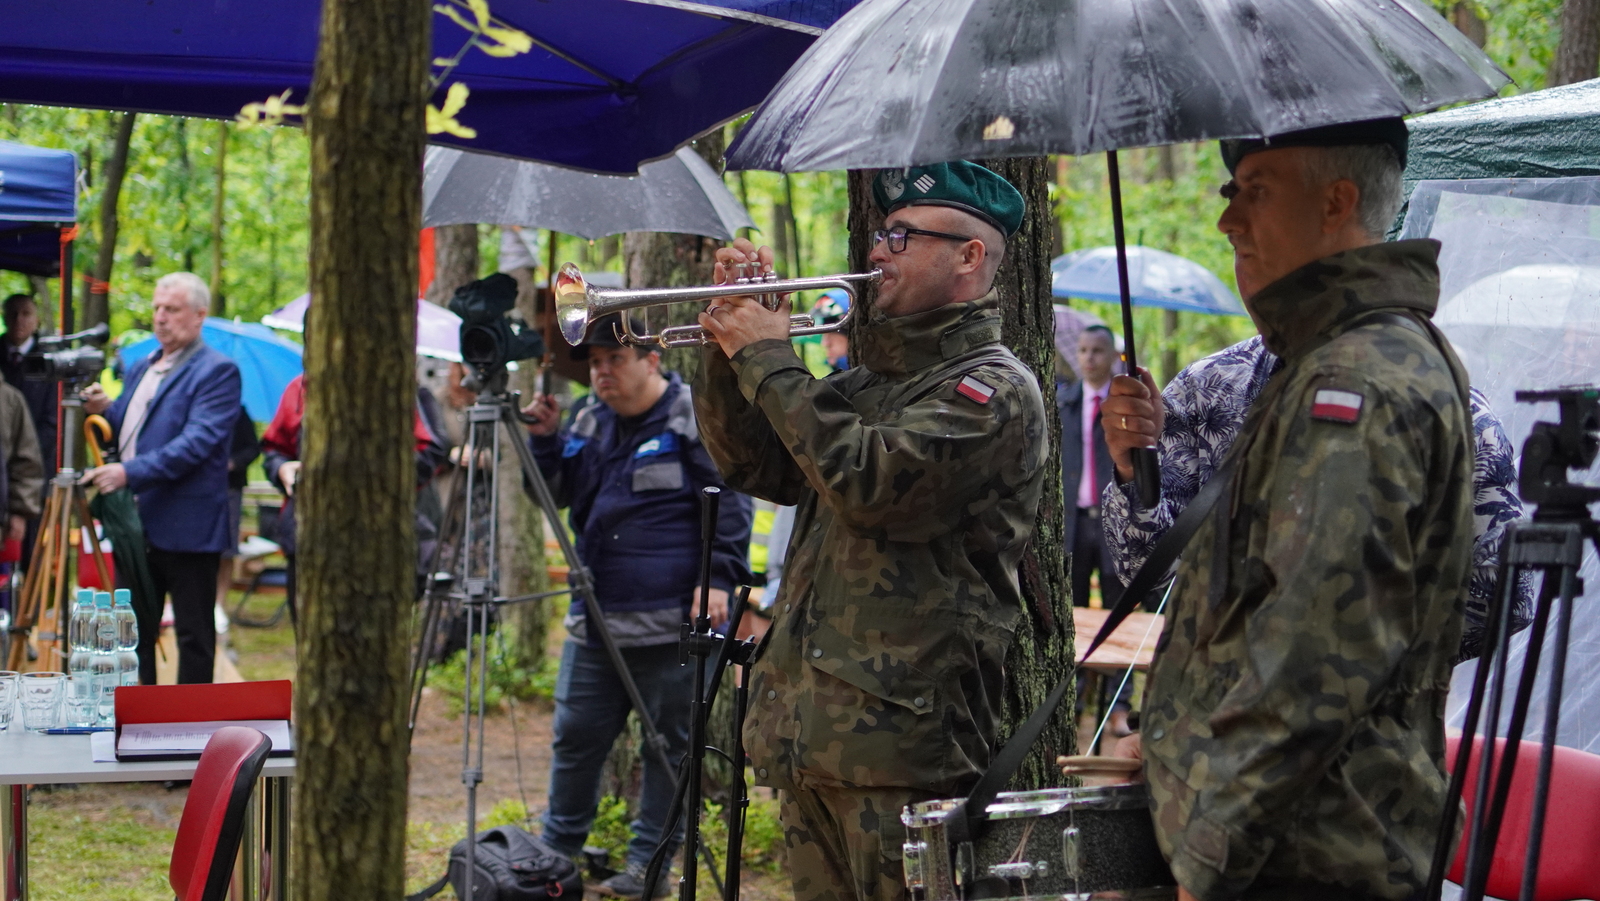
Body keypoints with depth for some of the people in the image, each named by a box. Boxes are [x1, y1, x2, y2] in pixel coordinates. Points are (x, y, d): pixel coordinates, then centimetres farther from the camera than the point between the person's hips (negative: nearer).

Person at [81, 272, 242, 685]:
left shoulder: (217, 371, -9)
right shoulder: (141, 368, 17)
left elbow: (197, 442, -21)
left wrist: (130, 472, -29)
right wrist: (104, 410, 3)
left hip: (187, 526, -8)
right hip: (138, 522, 8)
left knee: (194, 634, 0)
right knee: (133, 630, 12)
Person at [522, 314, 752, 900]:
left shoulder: (694, 419, -6)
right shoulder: (590, 424, 14)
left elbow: (729, 504, -9)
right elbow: (559, 494, 22)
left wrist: (719, 578, -17)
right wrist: (545, 440, 5)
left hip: (672, 624, -6)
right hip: (595, 621, 7)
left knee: (668, 743, 4)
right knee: (575, 737, 12)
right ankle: (556, 851, 25)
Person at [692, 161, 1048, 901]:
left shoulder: (992, 390, -9)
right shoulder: (869, 377, 20)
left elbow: (870, 480, -21)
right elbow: (756, 467, 20)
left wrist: (770, 362, -12)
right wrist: (730, 350, 7)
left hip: (902, 734, -9)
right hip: (807, 730, 9)